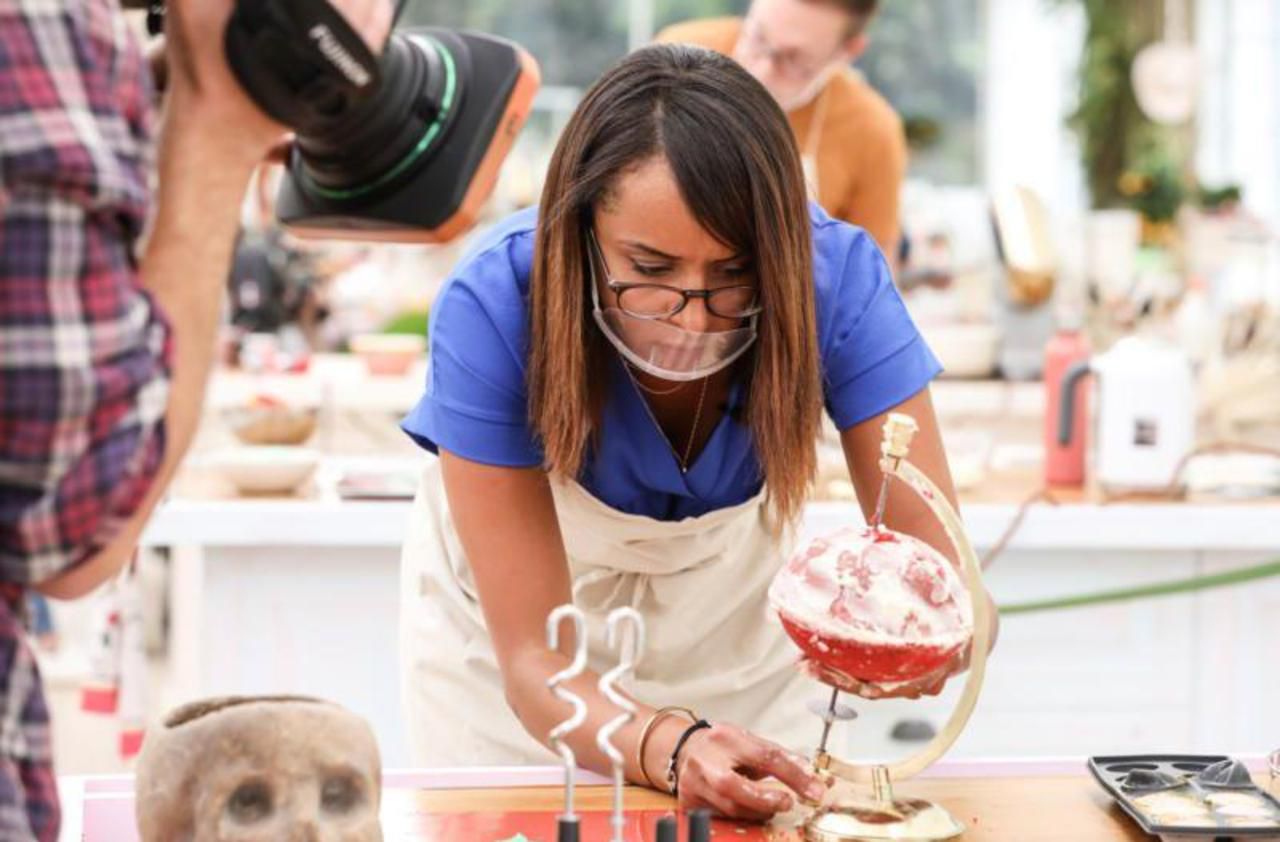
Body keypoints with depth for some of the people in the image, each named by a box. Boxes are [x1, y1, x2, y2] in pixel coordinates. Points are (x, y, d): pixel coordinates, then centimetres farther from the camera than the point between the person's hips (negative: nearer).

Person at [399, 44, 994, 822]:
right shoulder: (493, 309, -35)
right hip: (510, 611, -1)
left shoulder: (836, 278, -31)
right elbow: (535, 659, -35)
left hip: (735, 611, 2)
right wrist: (669, 747, -54)